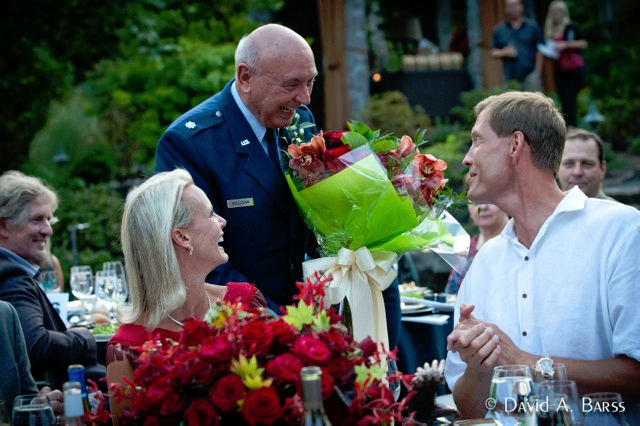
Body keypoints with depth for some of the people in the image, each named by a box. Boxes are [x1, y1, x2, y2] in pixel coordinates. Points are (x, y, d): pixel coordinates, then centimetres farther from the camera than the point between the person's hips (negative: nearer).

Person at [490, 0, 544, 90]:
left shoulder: (532, 26, 4)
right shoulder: (499, 30, 9)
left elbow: (539, 51, 2)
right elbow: (493, 52, 11)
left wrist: (537, 72, -4)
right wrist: (504, 52, -10)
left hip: (530, 76, -2)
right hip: (511, 78, 2)